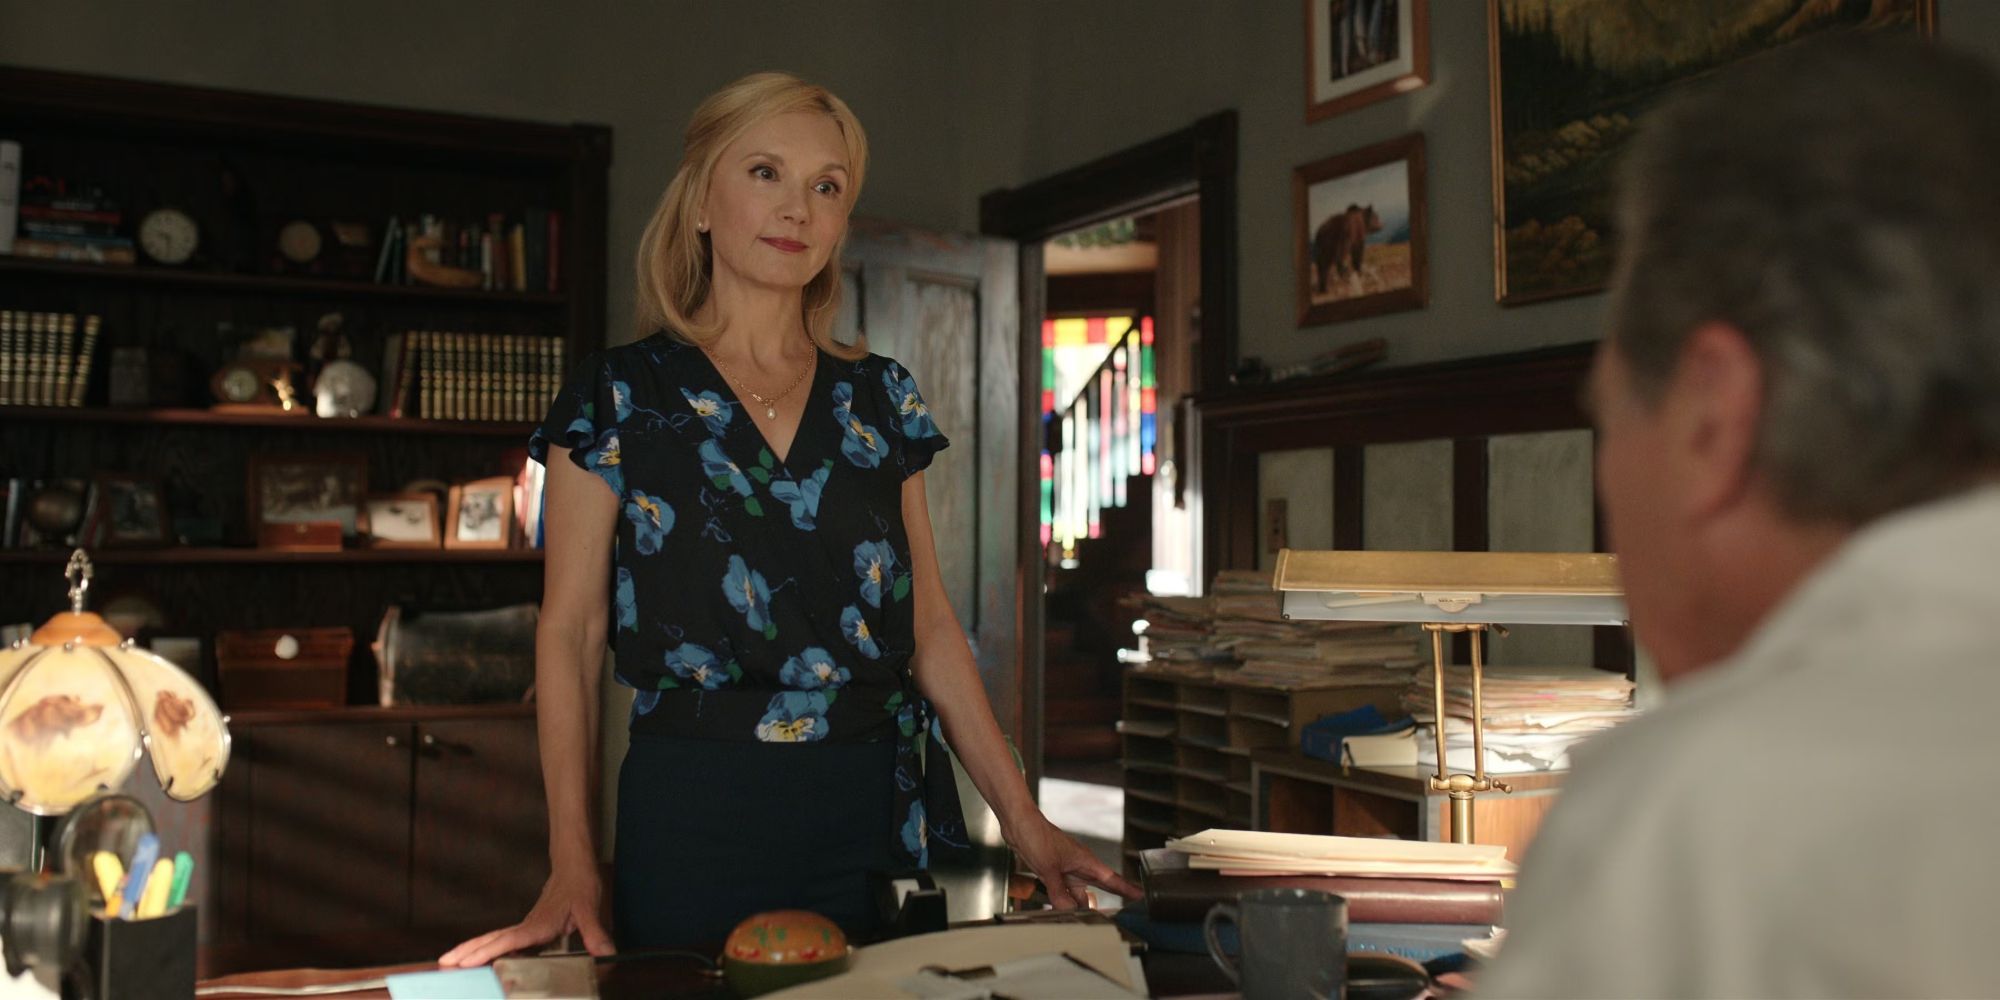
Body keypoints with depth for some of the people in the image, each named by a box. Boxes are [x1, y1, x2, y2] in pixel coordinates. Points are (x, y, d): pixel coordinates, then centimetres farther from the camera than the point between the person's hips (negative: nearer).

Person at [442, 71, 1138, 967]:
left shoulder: (881, 400, 8)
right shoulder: (618, 397, -1)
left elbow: (929, 625, 9)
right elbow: (569, 631, -3)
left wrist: (1023, 822, 3)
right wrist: (571, 862, -13)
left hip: (874, 806, 3)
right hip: (691, 812, -3)